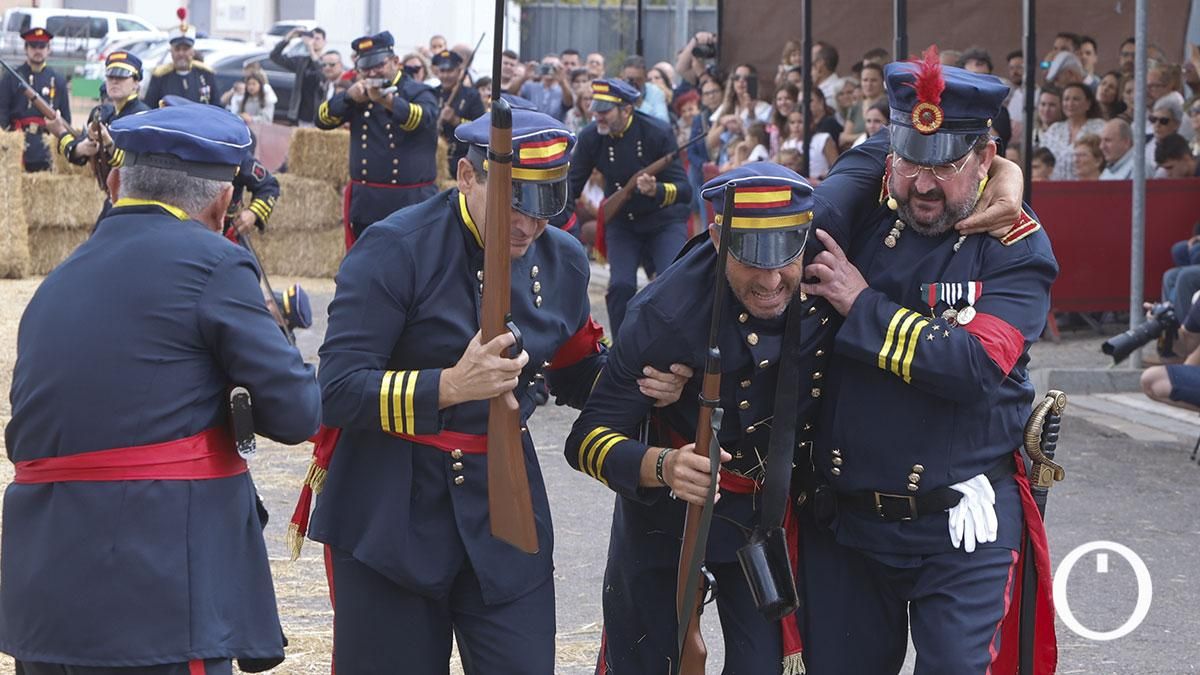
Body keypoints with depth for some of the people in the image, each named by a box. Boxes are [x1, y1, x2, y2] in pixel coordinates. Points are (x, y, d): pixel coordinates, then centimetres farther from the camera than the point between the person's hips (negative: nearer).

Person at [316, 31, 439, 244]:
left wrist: (386, 100, -45)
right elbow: (323, 119, 3)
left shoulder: (417, 92, -2)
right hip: (366, 203, 5)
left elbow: (421, 118, -25)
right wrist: (348, 97, -18)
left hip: (410, 204, -5)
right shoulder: (359, 96, 14)